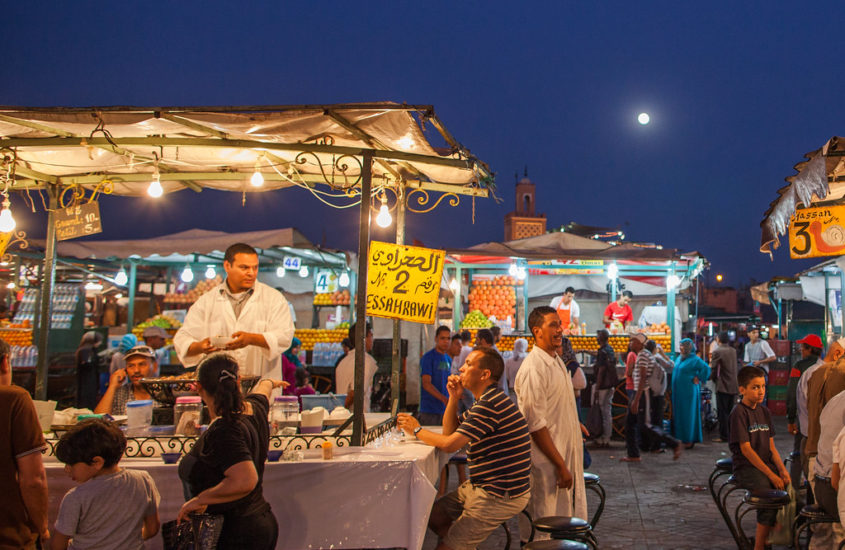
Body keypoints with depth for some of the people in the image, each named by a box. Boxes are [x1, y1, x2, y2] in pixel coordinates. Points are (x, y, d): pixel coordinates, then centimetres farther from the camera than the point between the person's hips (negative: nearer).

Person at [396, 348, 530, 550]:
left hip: (499, 496, -10)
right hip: (482, 486, 10)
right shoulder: (485, 401, 13)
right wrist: (454, 398, 2)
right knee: (434, 515, 16)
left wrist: (417, 430, -9)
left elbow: (450, 444, -25)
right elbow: (449, 431, 16)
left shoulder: (490, 404, -23)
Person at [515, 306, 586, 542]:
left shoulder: (556, 361, 11)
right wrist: (560, 465, -21)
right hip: (546, 461, -9)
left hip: (566, 452, 9)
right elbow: (536, 425, -22)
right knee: (543, 533, 1)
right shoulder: (533, 368, -19)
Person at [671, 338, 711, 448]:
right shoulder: (678, 359, 14)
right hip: (678, 392, 8)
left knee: (689, 415, -2)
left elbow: (706, 369, -21)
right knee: (677, 415, 8)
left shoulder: (694, 359, -11)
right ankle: (680, 437, 15)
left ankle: (690, 440, 4)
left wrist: (698, 378, -14)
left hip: (689, 392, -8)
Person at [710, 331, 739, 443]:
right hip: (733, 387, 6)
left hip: (722, 387, -6)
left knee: (722, 412, -1)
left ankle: (723, 436, 0)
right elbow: (734, 367, 15)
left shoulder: (717, 352, -12)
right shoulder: (733, 351, 8)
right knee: (731, 412, 14)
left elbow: (713, 370, -13)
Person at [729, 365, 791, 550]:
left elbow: (771, 447, 14)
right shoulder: (739, 413, -9)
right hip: (746, 468, -7)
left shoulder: (765, 412, 13)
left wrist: (782, 469, -2)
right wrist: (770, 475, -16)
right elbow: (746, 449, -13)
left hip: (767, 464, 7)